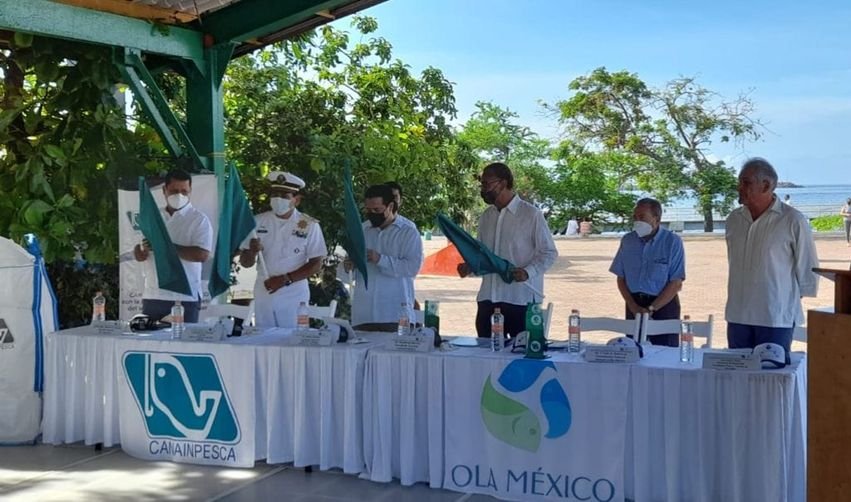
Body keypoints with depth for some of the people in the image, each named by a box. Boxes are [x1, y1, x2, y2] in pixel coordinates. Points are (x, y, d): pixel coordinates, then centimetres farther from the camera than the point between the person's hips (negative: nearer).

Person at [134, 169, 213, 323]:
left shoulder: (199, 220, -1)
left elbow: (202, 255, -14)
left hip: (185, 298, -4)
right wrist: (143, 249, -10)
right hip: (152, 296, 4)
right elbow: (138, 255, 14)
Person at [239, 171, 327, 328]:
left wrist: (285, 279, -14)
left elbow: (316, 264, -5)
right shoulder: (258, 222, 4)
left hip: (294, 297, -2)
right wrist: (252, 251, -16)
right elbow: (245, 263, 6)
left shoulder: (309, 226, -4)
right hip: (263, 296, 3)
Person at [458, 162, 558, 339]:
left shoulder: (531, 214, -6)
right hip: (488, 298, 5)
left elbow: (549, 252, -4)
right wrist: (470, 267, 0)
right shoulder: (486, 216, 13)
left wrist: (528, 272, -20)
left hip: (521, 299, -5)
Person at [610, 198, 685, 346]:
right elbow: (621, 278, 6)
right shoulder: (627, 241, 5)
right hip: (634, 304, 4)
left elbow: (676, 284, -9)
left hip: (663, 305, -3)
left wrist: (651, 309, -13)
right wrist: (634, 307, -7)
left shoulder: (672, 241, -6)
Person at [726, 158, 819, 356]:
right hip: (738, 316, 5)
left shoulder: (793, 221, -8)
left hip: (776, 318, -5)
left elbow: (807, 269, -1)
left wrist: (792, 297, 4)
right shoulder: (734, 219, 8)